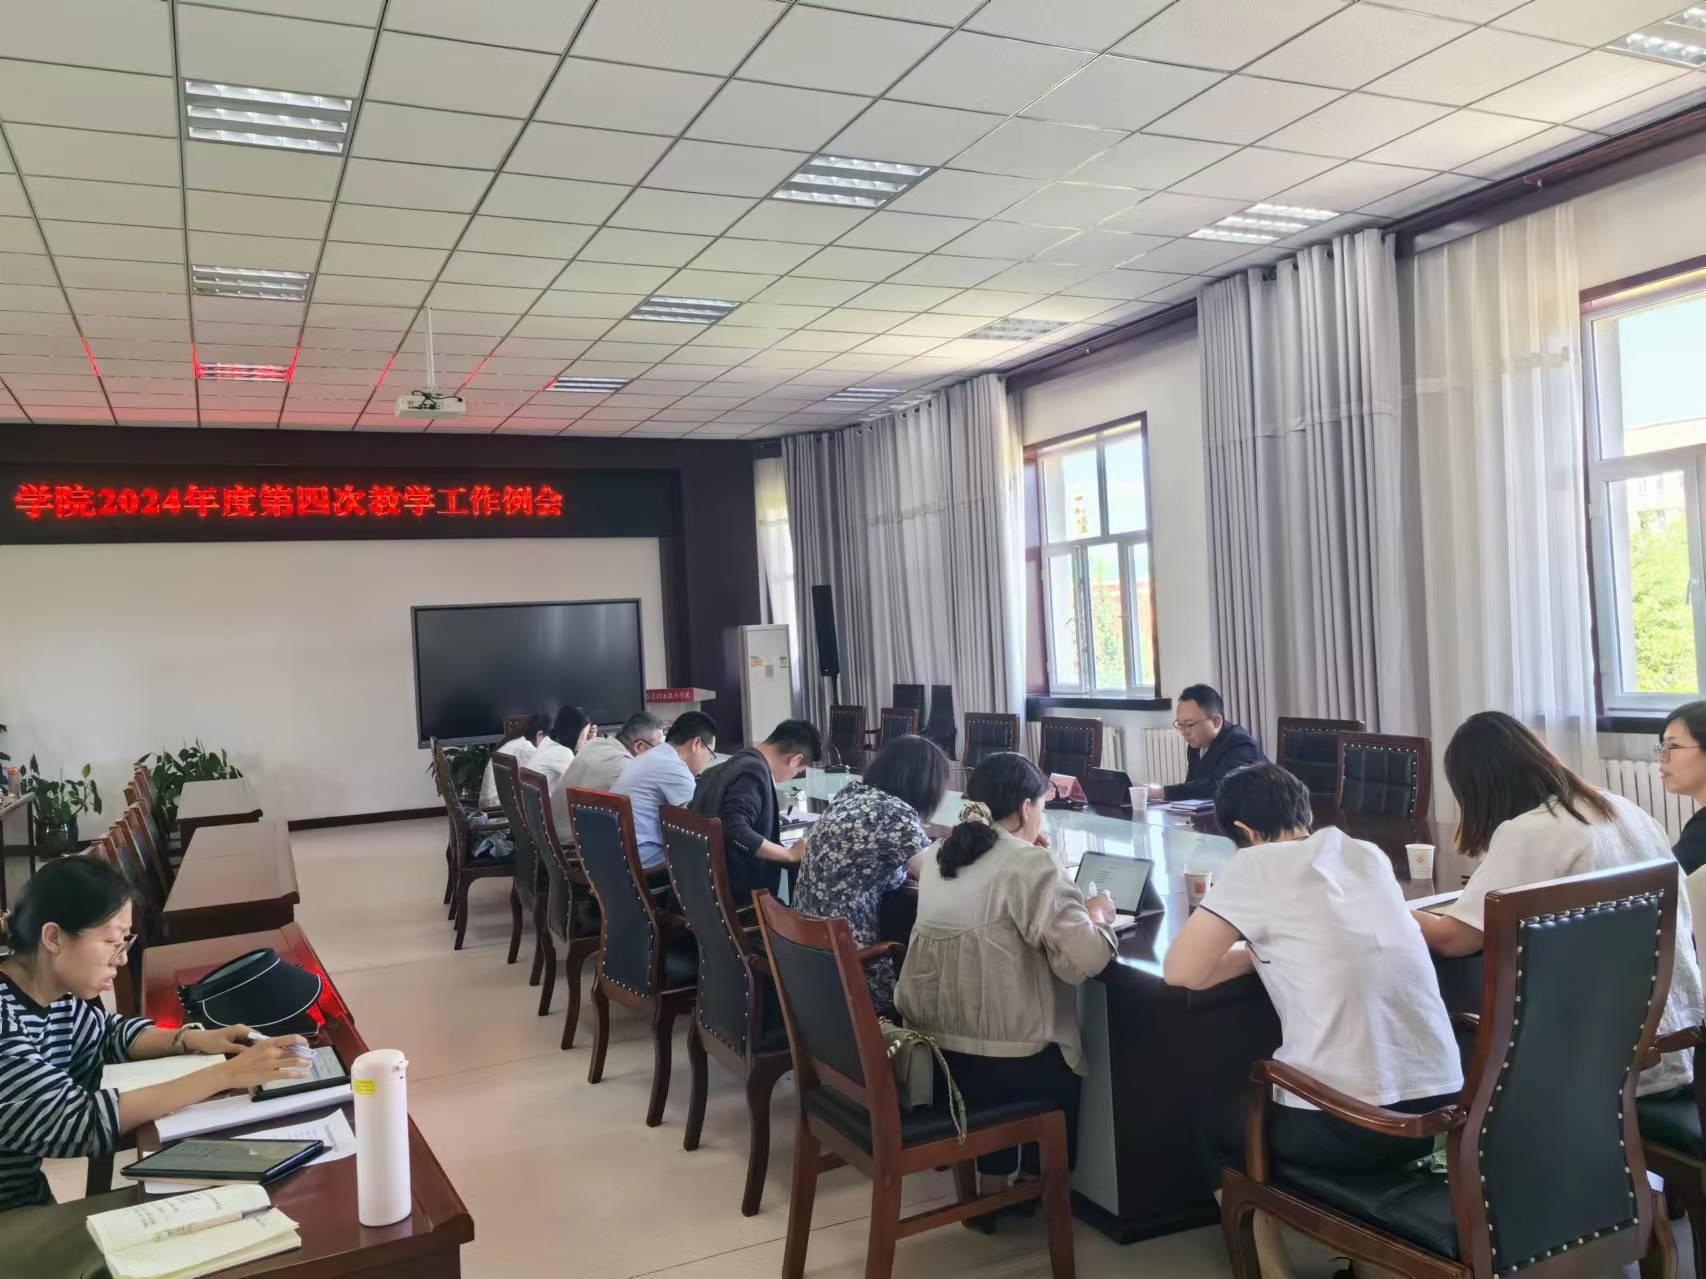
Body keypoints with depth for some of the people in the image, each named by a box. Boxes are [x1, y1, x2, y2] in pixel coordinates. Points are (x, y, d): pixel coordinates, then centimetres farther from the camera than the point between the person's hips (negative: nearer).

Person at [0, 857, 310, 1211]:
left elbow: (108, 1034, 16)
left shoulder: (55, 993, -3)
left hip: (31, 1200, 6)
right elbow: (79, 1122, -29)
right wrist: (225, 1075, -29)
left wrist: (194, 1040, -2)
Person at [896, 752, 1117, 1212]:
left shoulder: (937, 856, 7)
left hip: (934, 1045, 7)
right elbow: (1083, 959, -22)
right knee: (1059, 1073, 26)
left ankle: (989, 1190, 40)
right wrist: (1098, 916, -2)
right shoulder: (1031, 865, -16)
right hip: (1004, 1055, -6)